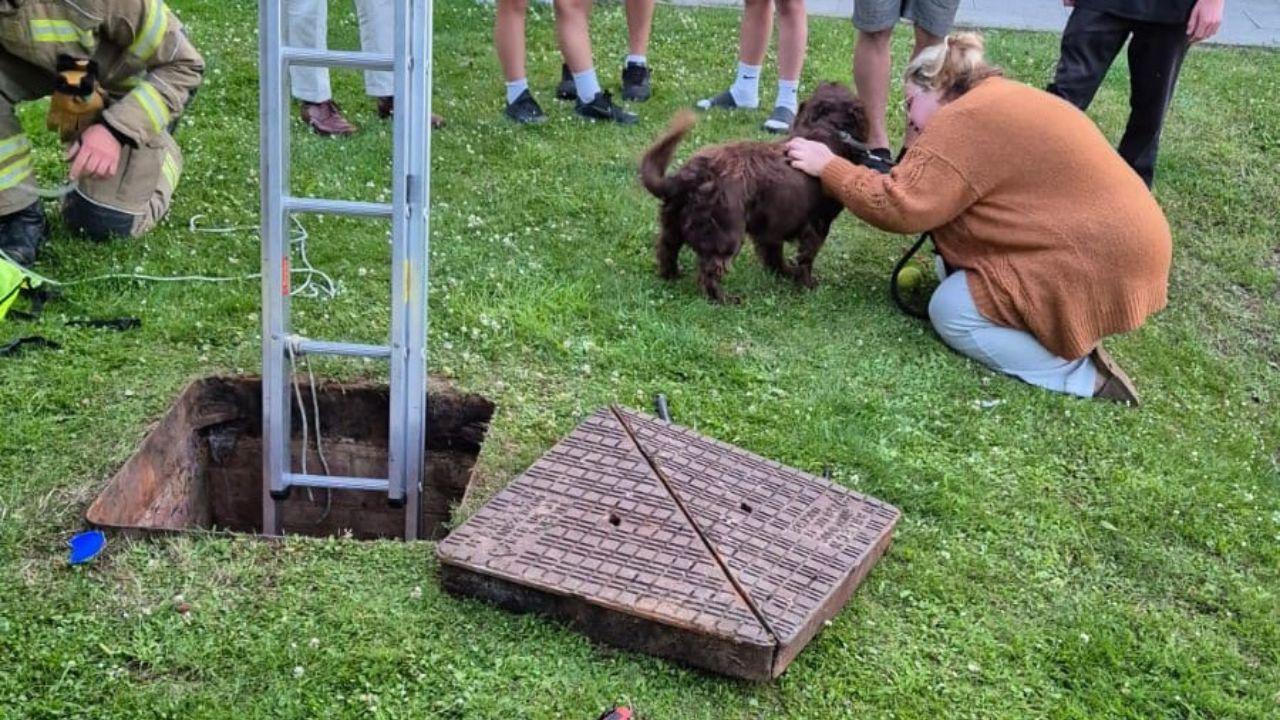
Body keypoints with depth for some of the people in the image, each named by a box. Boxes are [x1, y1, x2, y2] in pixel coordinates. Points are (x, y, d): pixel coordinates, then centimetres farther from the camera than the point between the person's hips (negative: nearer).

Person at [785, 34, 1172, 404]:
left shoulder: (966, 119, -14)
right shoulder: (1002, 100, 17)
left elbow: (900, 207, -17)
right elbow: (944, 196, 19)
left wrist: (828, 167, -7)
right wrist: (896, 176, 9)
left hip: (1100, 265, -10)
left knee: (951, 310, -5)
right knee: (954, 274, 16)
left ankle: (1082, 376, -6)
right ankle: (1070, 333, 6)